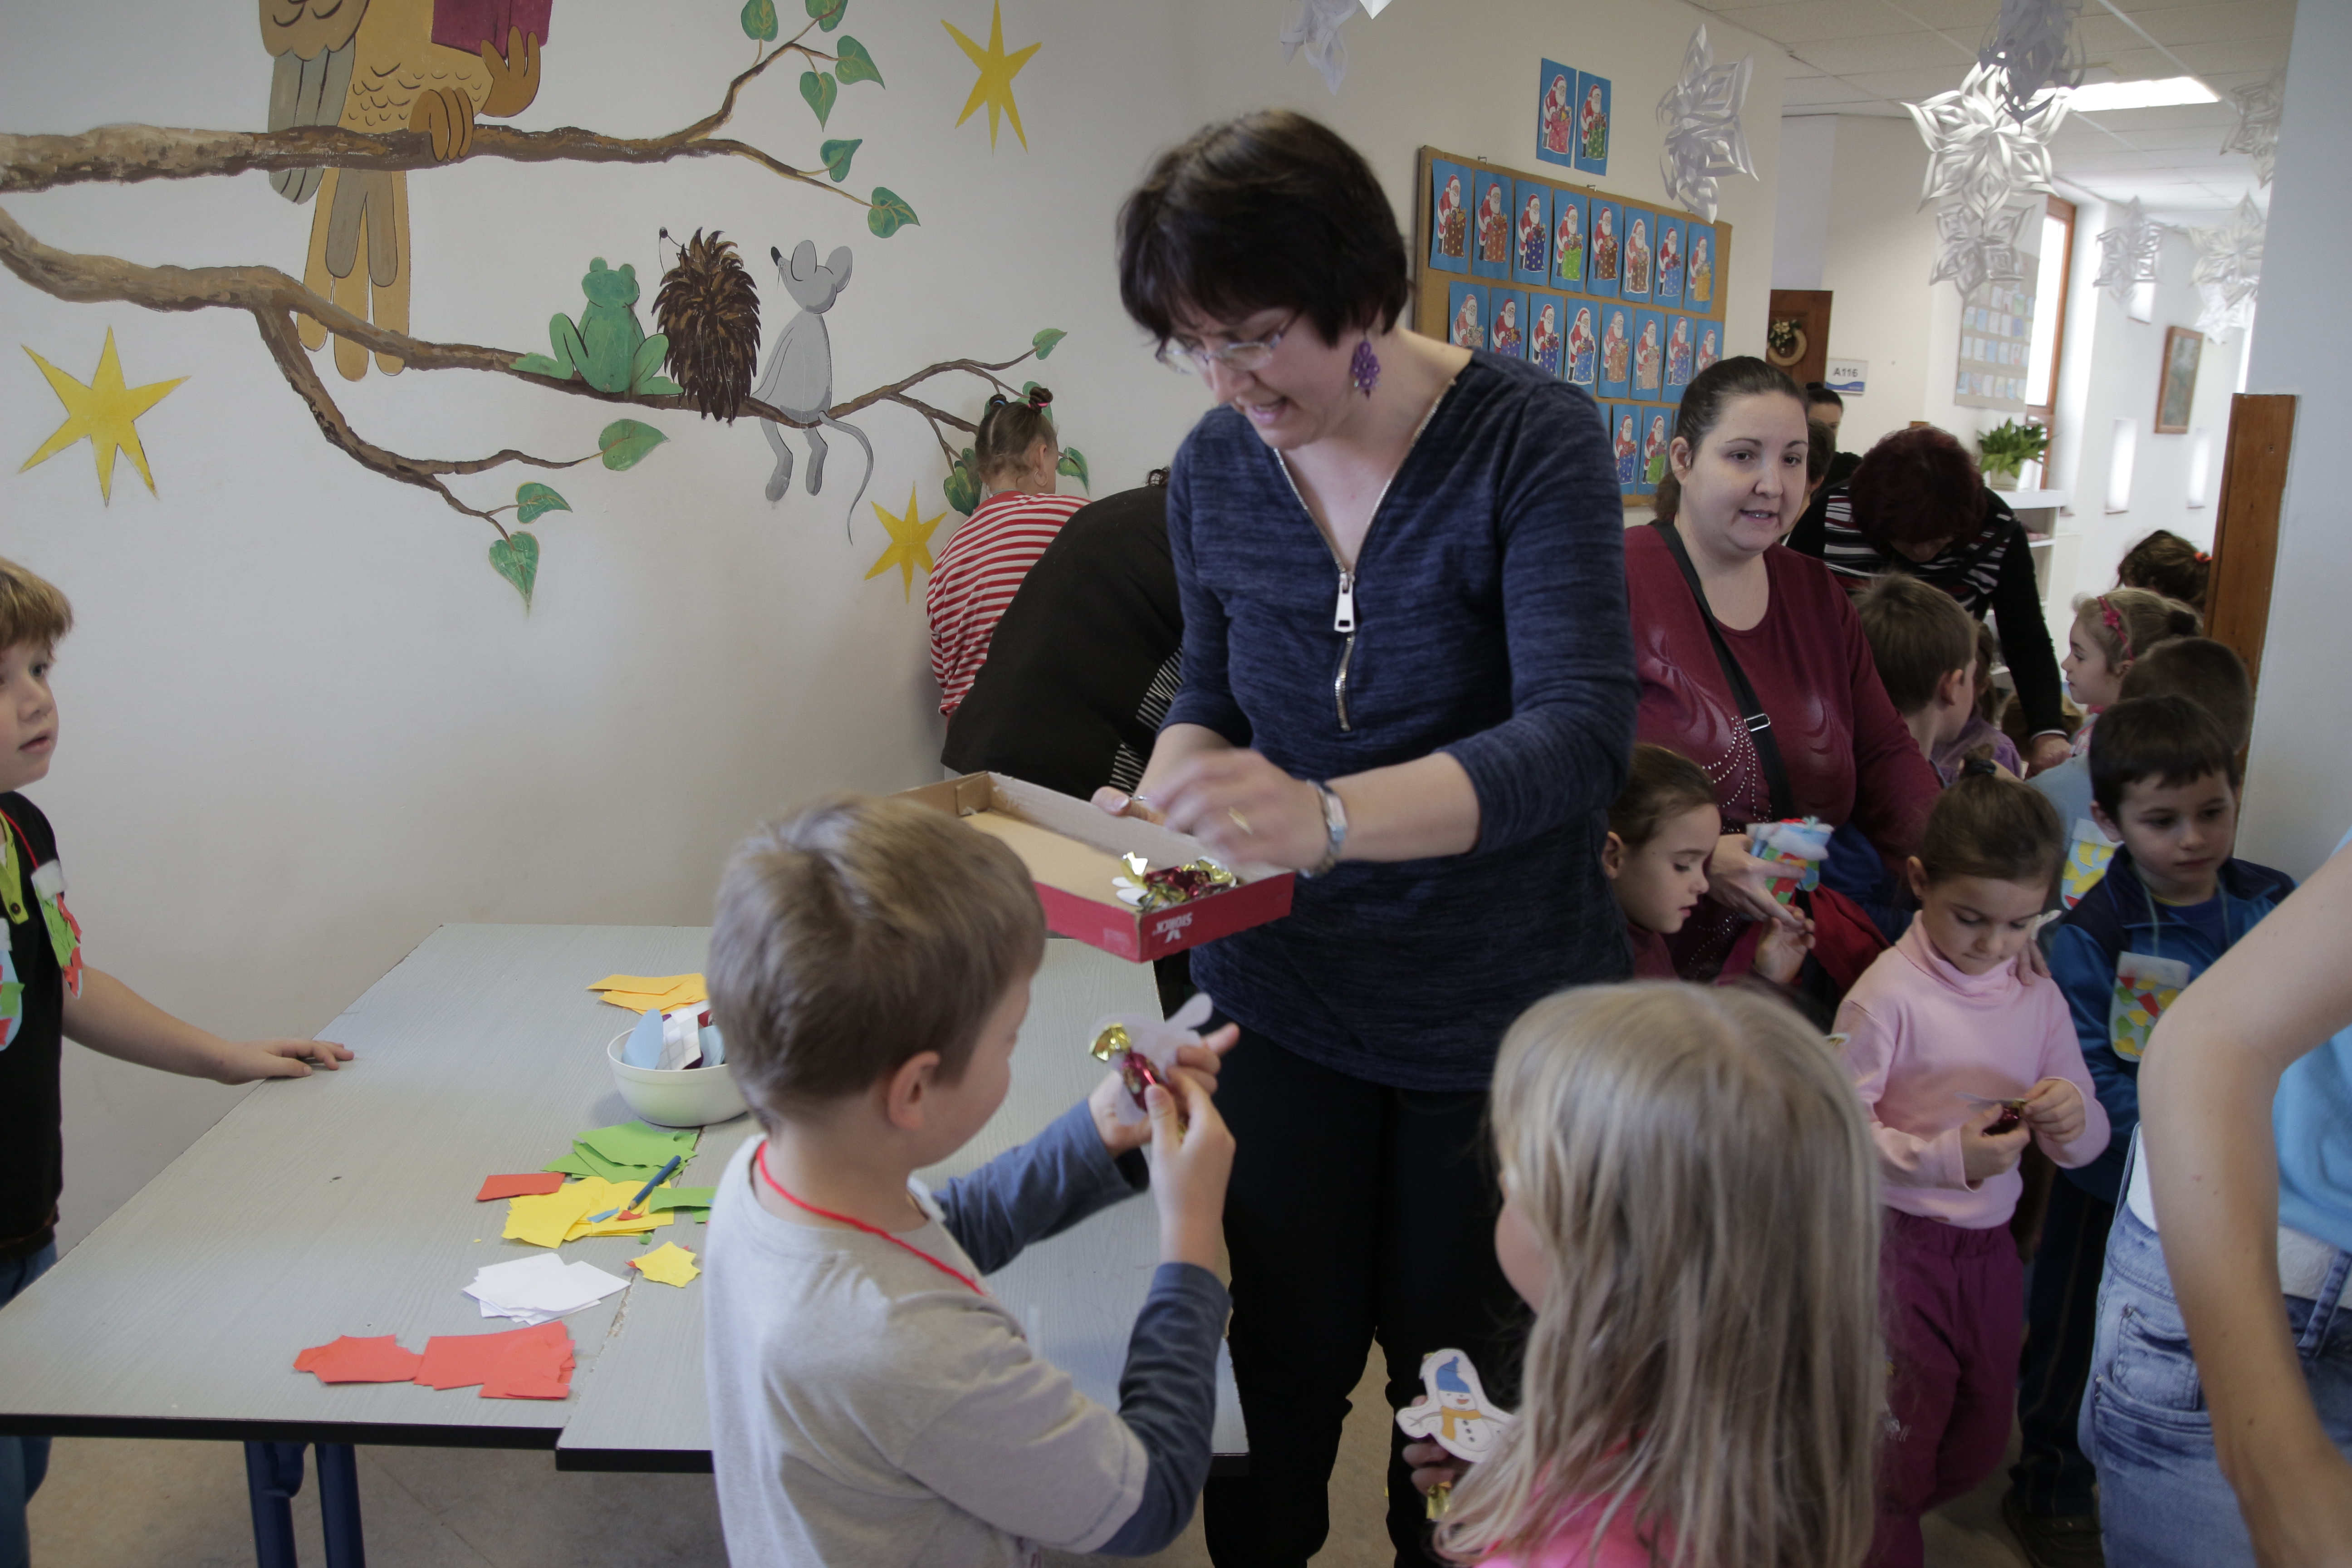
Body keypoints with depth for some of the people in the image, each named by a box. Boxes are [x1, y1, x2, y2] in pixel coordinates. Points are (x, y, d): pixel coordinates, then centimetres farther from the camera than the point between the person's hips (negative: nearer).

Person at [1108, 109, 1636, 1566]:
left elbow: (1580, 735, -28)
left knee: (1457, 1364, 17)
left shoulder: (1530, 439, -17)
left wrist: (1332, 816, -43)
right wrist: (1160, 807, -12)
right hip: (1286, 994, 3)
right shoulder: (1217, 465, -3)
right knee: (1286, 1366, 12)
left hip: (1496, 1007, -2)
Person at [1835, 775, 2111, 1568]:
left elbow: (2085, 1143, 7)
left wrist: (2072, 1118, -16)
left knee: (1980, 1440, 20)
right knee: (1901, 1436, 6)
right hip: (1901, 1241, -6)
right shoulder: (1889, 992, -16)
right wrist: (1946, 1159, -29)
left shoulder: (2039, 1000, 2)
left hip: (1991, 1245, 6)